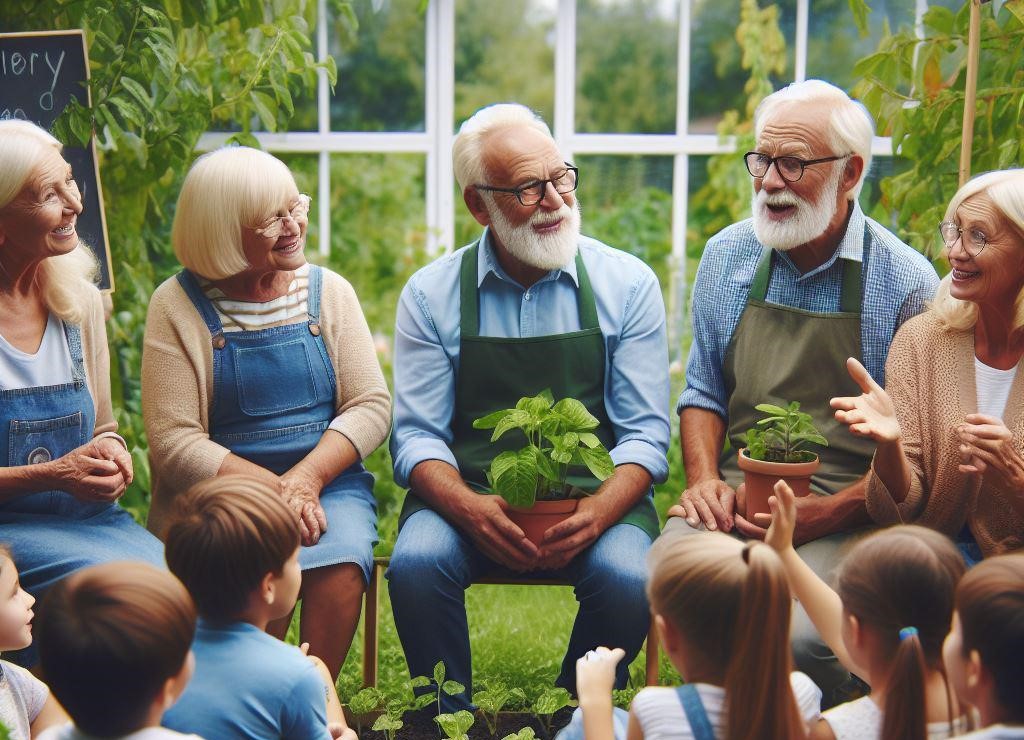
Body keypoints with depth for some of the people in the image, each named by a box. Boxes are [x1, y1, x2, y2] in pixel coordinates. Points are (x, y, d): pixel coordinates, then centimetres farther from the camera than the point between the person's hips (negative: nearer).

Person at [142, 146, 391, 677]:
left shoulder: (328, 291, 8)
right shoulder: (177, 307, -2)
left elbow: (370, 404, 3)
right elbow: (173, 440, -7)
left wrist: (306, 478, -14)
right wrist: (270, 489, -18)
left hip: (328, 481, 2)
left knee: (340, 564, -29)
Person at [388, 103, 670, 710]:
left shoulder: (628, 284, 2)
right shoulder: (431, 295, 2)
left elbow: (645, 434, 0)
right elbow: (418, 436, 1)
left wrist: (596, 513, -20)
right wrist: (469, 508, -20)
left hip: (596, 495, 0)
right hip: (466, 494, 0)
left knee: (629, 579, -29)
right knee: (417, 563, -29)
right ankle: (451, 721, -3)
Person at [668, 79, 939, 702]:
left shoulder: (907, 283, -5)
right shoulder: (727, 257, 9)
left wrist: (826, 514, -17)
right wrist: (704, 479, -1)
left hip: (848, 511, -3)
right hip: (736, 491, 4)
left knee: (800, 633, -31)